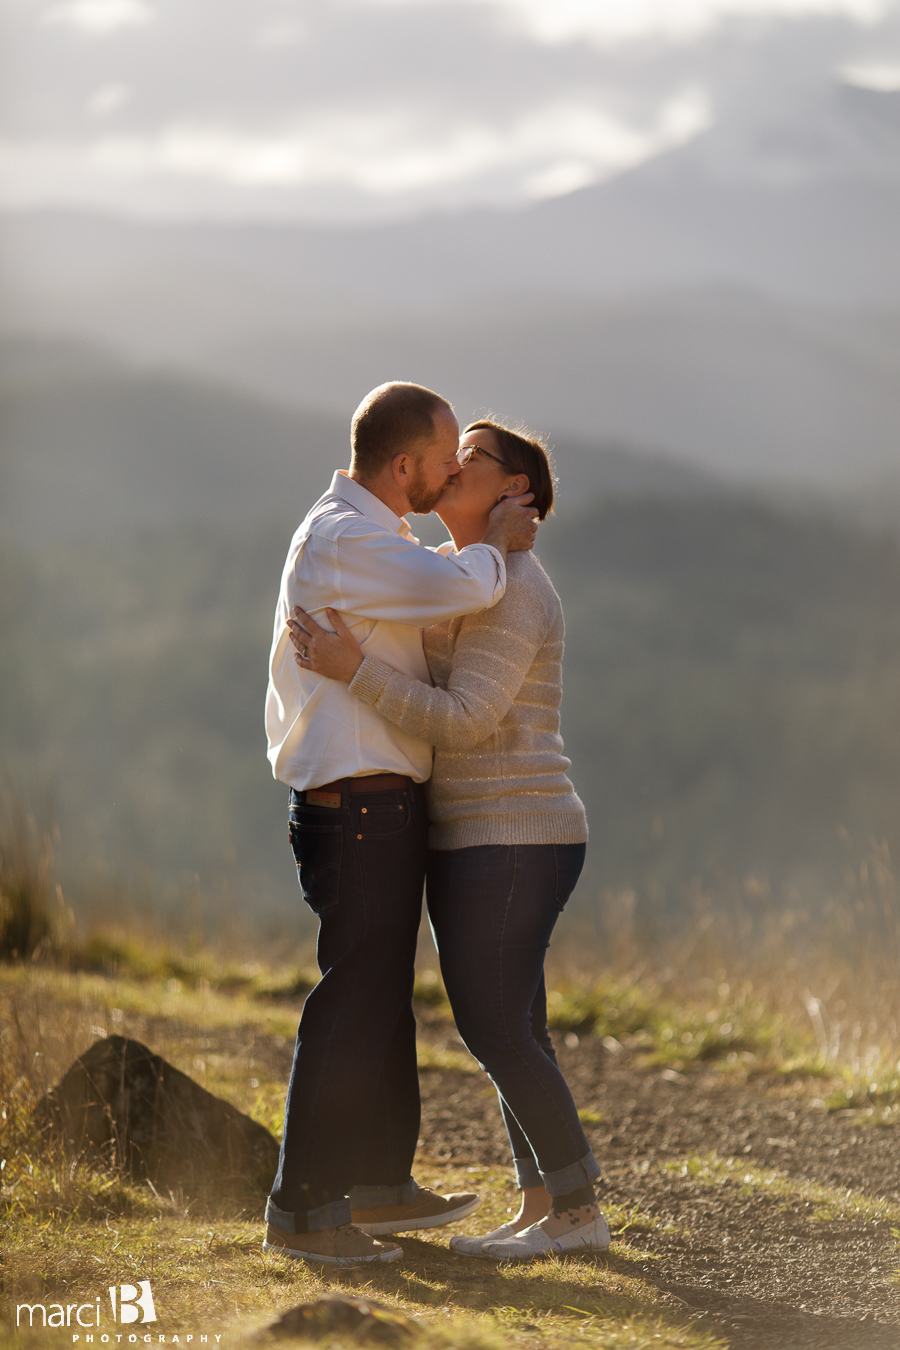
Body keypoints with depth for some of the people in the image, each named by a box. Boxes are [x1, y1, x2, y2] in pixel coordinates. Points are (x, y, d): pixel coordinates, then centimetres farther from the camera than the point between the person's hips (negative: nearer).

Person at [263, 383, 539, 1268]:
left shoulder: (361, 539, 17)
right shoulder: (341, 540, -17)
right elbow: (463, 589, -29)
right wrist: (494, 543, -9)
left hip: (378, 804, 11)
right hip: (359, 805, -11)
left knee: (383, 996, 18)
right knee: (353, 1003, -9)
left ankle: (380, 1185, 28)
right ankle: (302, 1206, -6)